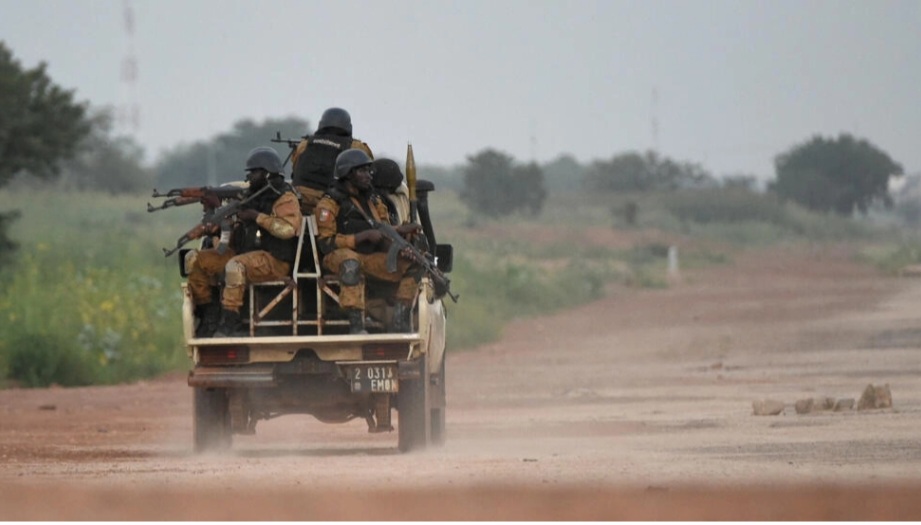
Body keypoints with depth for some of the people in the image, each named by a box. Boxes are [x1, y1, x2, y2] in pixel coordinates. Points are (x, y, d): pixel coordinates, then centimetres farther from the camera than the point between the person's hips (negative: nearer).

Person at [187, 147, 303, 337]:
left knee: (235, 266, -38)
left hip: (273, 260, -9)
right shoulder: (251, 197, 20)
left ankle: (229, 320, -34)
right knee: (198, 261, -4)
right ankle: (208, 314, -4)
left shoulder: (285, 198, -6)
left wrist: (258, 216, -18)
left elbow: (288, 228, -22)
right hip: (244, 254, 9)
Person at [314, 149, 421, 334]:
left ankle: (399, 323, -7)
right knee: (351, 263, -42)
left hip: (372, 257, 7)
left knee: (413, 267, -7)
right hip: (340, 256, -7)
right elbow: (326, 243, -14)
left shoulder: (373, 199, 17)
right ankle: (356, 326, -43)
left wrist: (403, 230, -2)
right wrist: (364, 236, -19)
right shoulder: (330, 203, -7)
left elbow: (383, 230, 21)